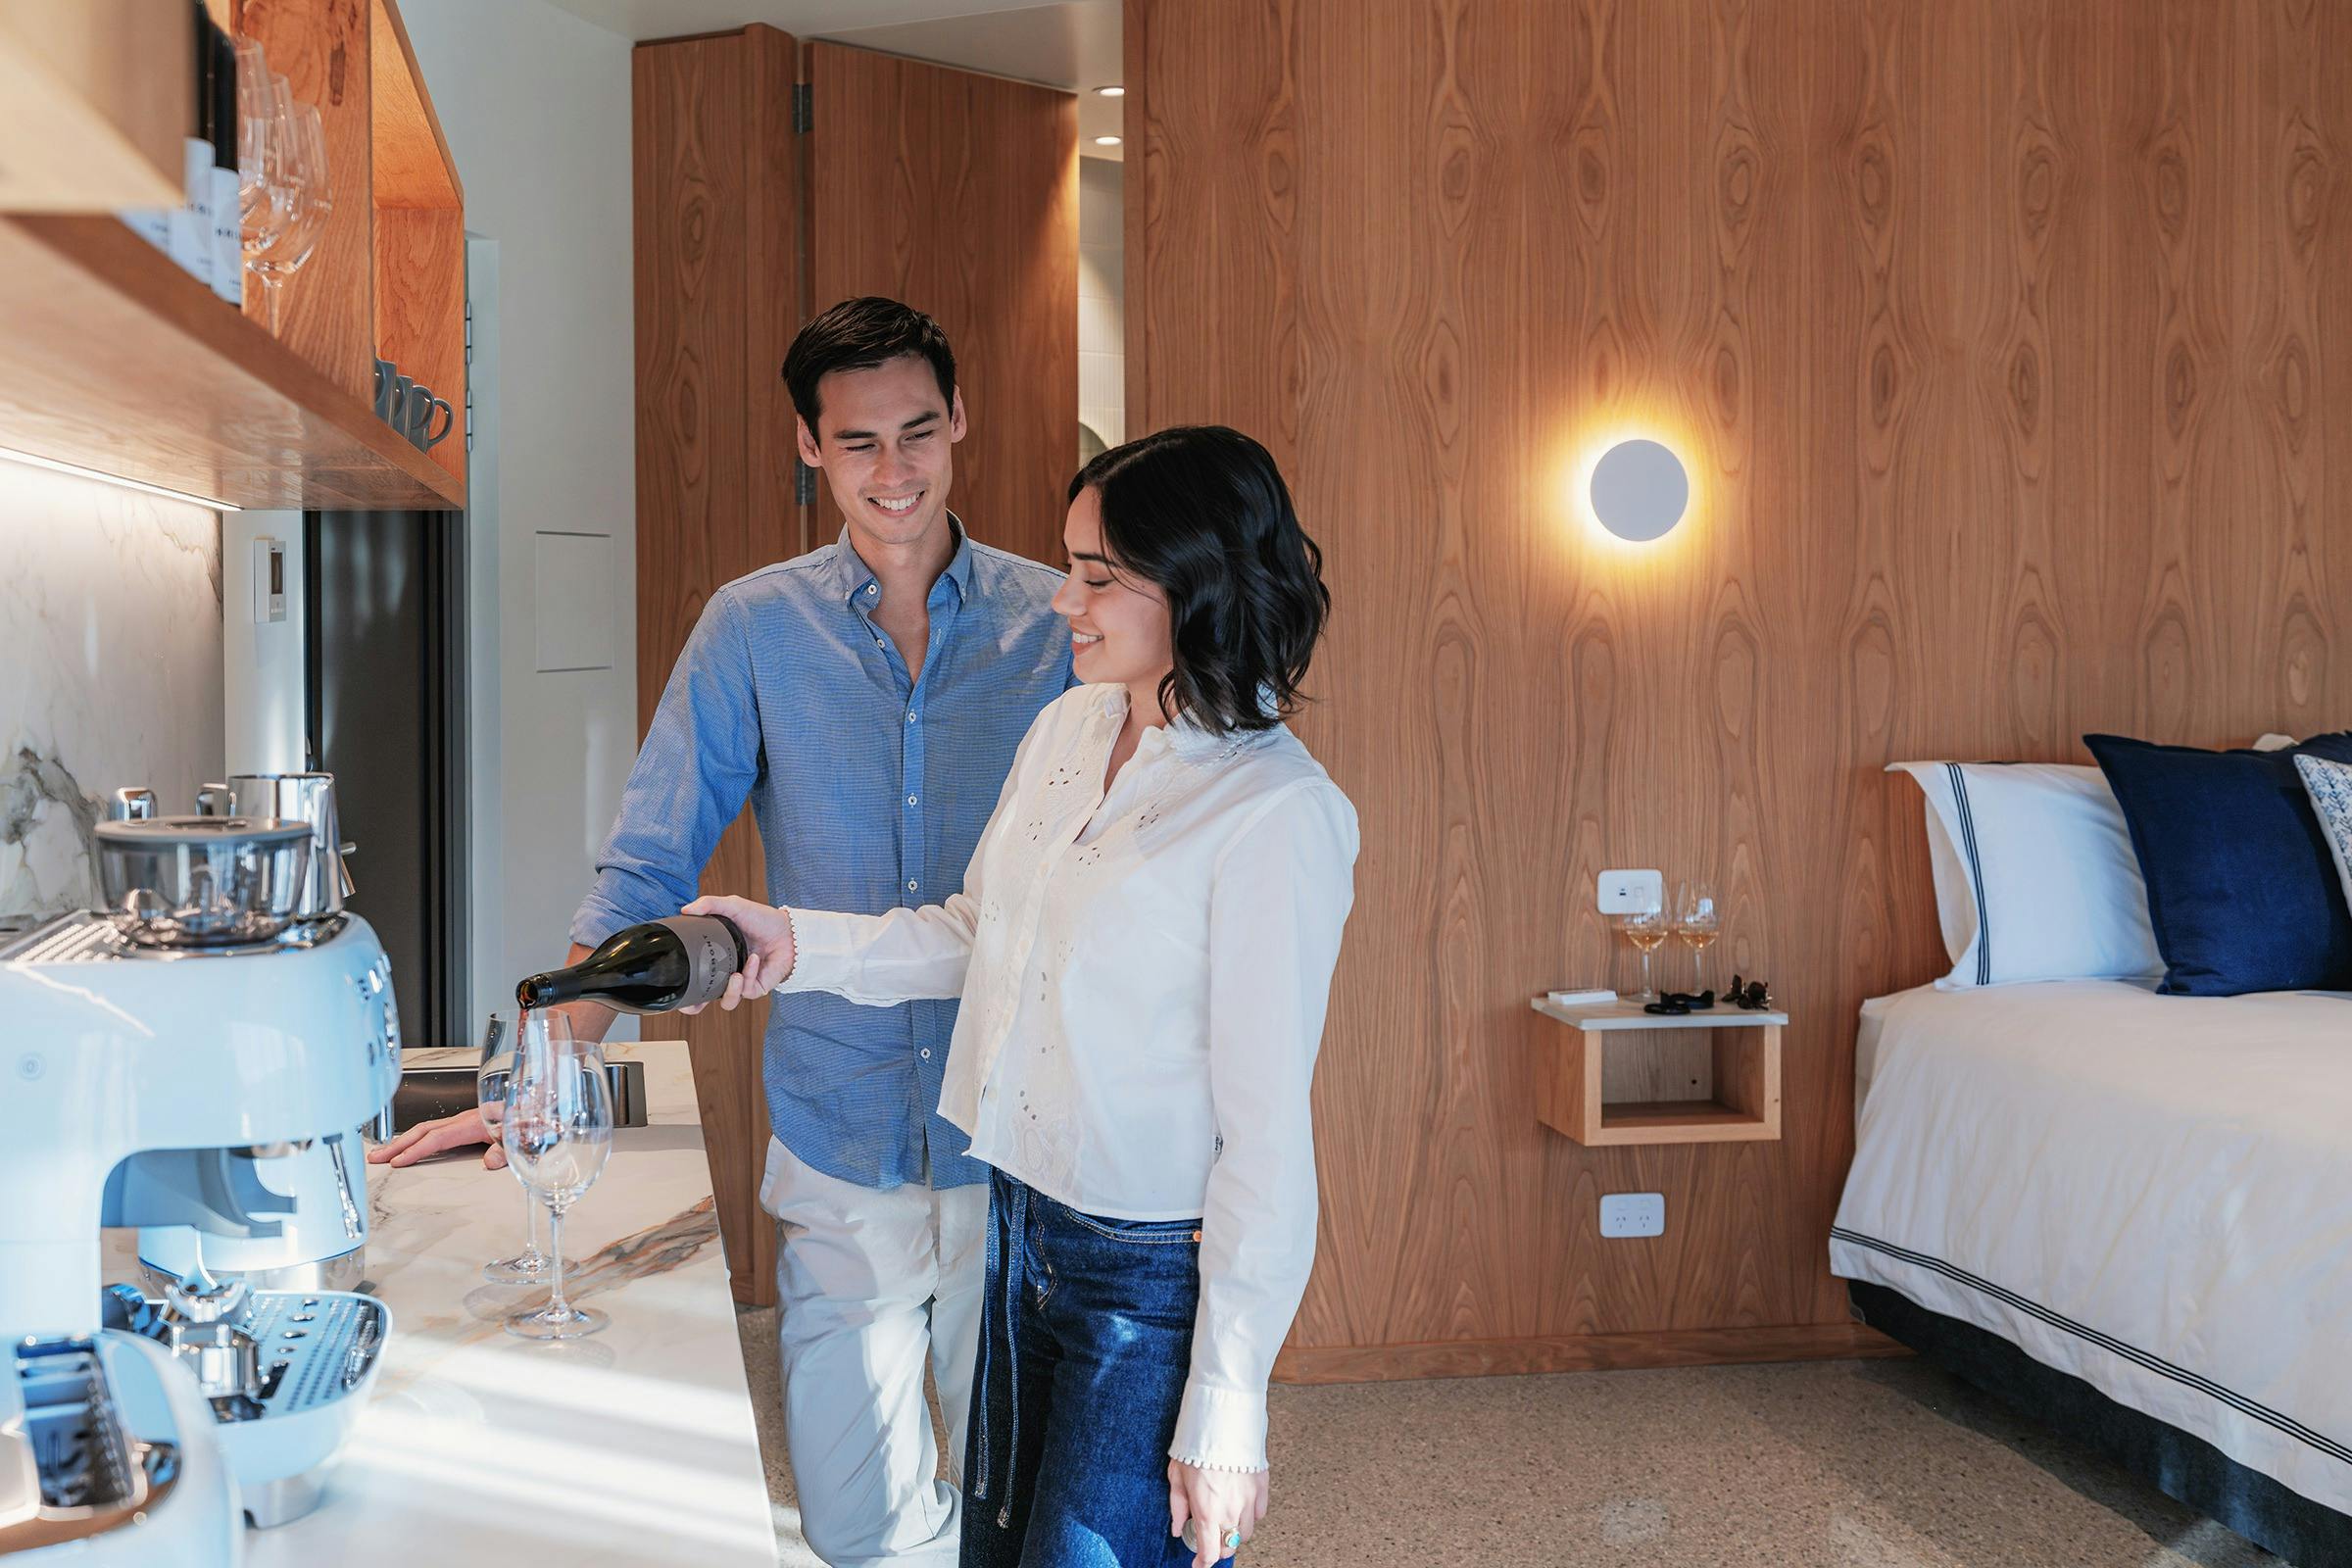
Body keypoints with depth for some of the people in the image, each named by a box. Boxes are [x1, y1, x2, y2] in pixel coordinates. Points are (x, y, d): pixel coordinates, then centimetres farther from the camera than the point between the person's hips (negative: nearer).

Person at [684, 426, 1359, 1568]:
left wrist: (1225, 1415, -17)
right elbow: (974, 935, 15)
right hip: (1020, 1224, 7)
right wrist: (792, 943, 2)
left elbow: (1269, 1133, -20)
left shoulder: (1275, 813, -21)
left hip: (1150, 1276, -7)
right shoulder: (1065, 729, 2)